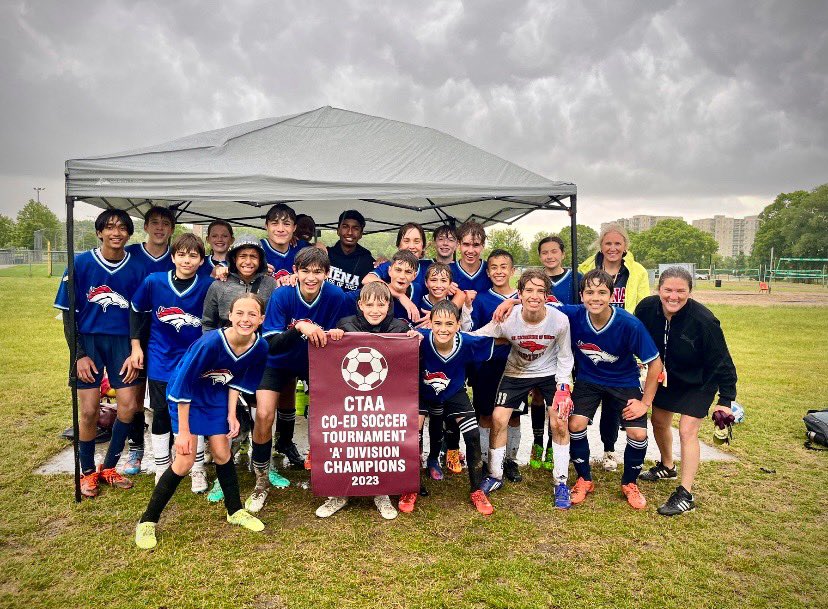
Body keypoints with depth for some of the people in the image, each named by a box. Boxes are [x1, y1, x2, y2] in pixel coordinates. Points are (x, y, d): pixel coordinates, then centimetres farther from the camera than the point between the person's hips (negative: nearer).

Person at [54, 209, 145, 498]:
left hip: (122, 341, 1)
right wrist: (79, 354, -8)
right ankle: (87, 472, 20)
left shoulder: (136, 268, -4)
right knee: (89, 410, -1)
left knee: (128, 407, -2)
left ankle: (109, 467, 20)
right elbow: (68, 313, -2)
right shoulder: (81, 263, -6)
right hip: (88, 341, -1)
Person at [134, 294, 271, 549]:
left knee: (222, 453, 6)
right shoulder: (210, 343, -35)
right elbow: (182, 385, -25)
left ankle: (235, 511, 27)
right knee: (185, 461, -8)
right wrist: (184, 431, -20)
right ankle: (147, 521, 11)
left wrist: (231, 414, -3)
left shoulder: (260, 347, -18)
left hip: (217, 397, 5)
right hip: (186, 397, -4)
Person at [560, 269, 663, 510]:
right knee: (576, 424, -15)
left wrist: (645, 402, -14)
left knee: (638, 433, -12)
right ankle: (584, 480, 11)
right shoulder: (573, 315, -25)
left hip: (624, 382, -1)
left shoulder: (630, 325, -29)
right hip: (588, 380, 1)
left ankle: (629, 483, 18)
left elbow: (655, 363, -17)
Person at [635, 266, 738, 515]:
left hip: (699, 382, -5)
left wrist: (726, 400, -22)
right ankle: (666, 467, 44)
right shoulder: (646, 308, -22)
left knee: (687, 431, -11)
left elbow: (722, 361, -23)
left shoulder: (703, 320, -33)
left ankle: (685, 495, -2)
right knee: (659, 421, 17)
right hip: (667, 376, 5)